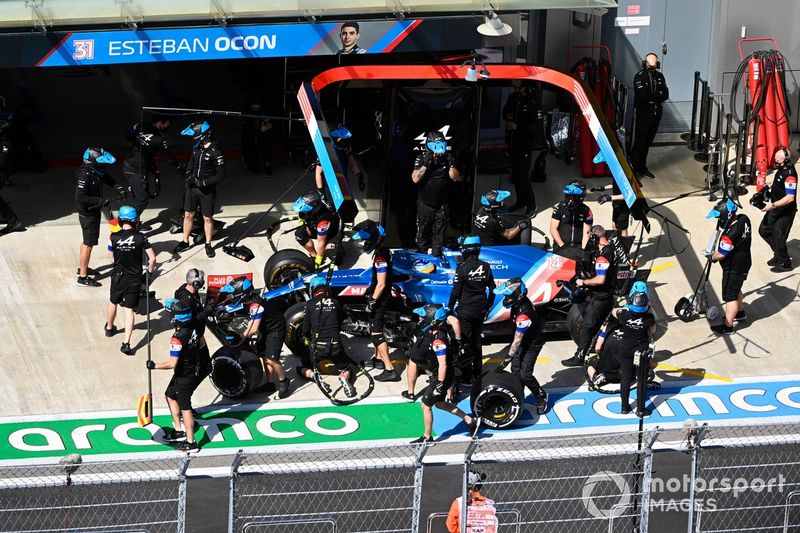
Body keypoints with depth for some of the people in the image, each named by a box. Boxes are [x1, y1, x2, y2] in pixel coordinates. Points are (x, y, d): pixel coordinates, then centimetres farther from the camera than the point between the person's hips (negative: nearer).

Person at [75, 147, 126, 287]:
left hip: (94, 211, 10)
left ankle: (82, 268, 40)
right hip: (87, 213, -10)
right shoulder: (85, 175, -28)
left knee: (87, 241, 23)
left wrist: (118, 187, -1)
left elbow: (108, 179, 17)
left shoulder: (97, 171, -1)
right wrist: (99, 201, -33)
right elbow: (80, 197, -34)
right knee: (88, 244, -4)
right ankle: (82, 278, 2)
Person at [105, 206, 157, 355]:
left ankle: (109, 327, 50)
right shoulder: (140, 237, -13)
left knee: (113, 302, 26)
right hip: (135, 278, -1)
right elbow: (152, 258, -14)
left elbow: (112, 257, 3)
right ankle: (126, 343, -7)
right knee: (130, 309, 3)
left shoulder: (114, 237, -11)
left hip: (118, 276, 1)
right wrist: (149, 272, 4)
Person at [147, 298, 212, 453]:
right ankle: (179, 430, 31)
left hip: (184, 376, -9)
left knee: (185, 407, 2)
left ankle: (191, 442, 9)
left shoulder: (177, 338, -30)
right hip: (196, 369, 9)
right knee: (170, 395, 25)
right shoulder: (193, 328, -6)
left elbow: (172, 364, -30)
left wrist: (154, 366, -16)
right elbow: (202, 344, 11)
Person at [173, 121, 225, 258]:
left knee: (207, 218, 7)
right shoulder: (196, 148, 0)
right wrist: (188, 175, -1)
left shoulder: (215, 153, -19)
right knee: (188, 215, 11)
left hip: (207, 190, -5)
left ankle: (208, 244, 22)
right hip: (192, 187, 5)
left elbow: (221, 175, -17)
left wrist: (204, 182, -20)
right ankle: (185, 242, 25)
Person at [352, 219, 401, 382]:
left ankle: (389, 370, -15)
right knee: (376, 328, 27)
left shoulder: (380, 257, -25)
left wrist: (373, 301, -21)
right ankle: (379, 358, 44)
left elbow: (381, 284, -26)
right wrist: (371, 288, 30)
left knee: (376, 333, -10)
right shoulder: (383, 250, 6)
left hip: (380, 298, -10)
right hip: (381, 296, 10)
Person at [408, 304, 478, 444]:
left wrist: (439, 385, -25)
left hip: (442, 377, -10)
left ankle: (427, 438, 20)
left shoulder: (438, 340, -31)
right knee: (439, 403, 23)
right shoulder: (432, 331, -3)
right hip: (435, 374, 10)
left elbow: (443, 365, -30)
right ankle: (470, 421, 30)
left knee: (425, 405, 3)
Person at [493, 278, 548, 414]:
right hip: (524, 340, 9)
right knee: (515, 371, 8)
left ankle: (541, 396, 13)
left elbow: (517, 340, -30)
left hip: (532, 344, -9)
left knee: (524, 375, -10)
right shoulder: (520, 302, -10)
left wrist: (508, 358, -23)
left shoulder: (524, 314, -37)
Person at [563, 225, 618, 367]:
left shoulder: (602, 255, -25)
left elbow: (600, 280, -29)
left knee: (586, 328, -1)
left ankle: (579, 357, 6)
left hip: (598, 299, -10)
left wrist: (583, 282, -16)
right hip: (607, 296, 10)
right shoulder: (611, 249, 6)